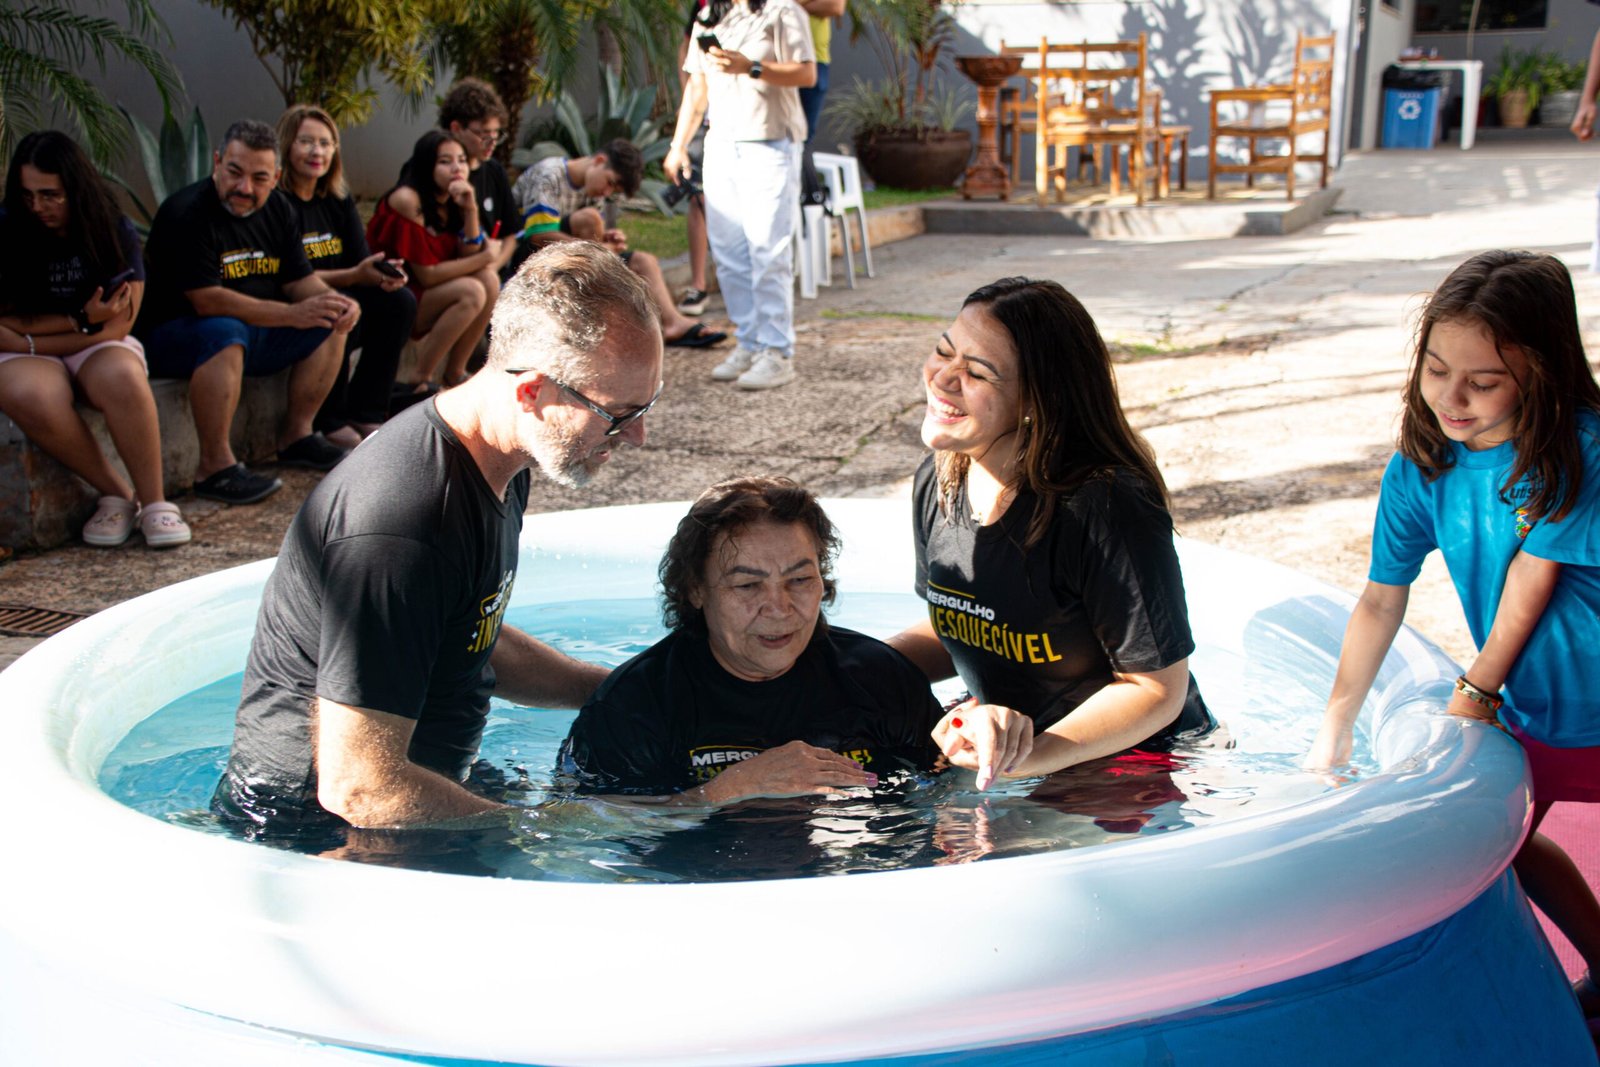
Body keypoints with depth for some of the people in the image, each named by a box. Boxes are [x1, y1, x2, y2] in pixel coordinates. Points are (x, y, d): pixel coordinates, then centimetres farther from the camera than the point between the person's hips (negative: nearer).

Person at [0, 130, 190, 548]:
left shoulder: (115, 233, -3)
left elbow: (115, 328, -6)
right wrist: (82, 320, -11)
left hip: (95, 347, 0)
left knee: (122, 376, -37)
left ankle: (153, 501, -24)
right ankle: (117, 494, -19)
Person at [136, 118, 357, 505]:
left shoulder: (278, 210, 5)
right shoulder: (187, 213, -20)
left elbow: (299, 280, 8)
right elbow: (207, 301, -27)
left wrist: (336, 303, -16)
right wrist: (292, 315, -27)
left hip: (256, 331, 8)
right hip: (174, 336, -8)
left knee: (329, 325, -2)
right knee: (225, 334, -38)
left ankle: (296, 436, 7)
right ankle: (214, 467, -33)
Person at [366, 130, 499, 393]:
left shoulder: (453, 200, 3)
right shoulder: (407, 201, -20)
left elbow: (470, 257, -7)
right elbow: (427, 275, -22)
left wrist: (470, 210, -19)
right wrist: (484, 258, -15)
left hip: (427, 296, 7)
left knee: (489, 279, -15)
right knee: (471, 293, -26)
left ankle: (455, 372, -5)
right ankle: (418, 383, -19)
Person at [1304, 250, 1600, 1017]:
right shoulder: (1421, 465, -11)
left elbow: (1530, 583, -20)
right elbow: (1381, 601, -8)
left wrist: (1473, 695, -14)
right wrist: (1335, 724, -11)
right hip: (1530, 707, 6)